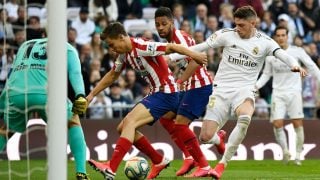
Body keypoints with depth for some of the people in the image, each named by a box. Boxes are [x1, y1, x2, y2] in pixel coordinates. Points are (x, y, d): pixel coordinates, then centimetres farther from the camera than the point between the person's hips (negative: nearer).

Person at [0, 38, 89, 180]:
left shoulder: (25, 45, 38)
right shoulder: (67, 48, 26)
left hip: (15, 94, 3)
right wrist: (80, 96, -8)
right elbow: (75, 72, 6)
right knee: (73, 123, 25)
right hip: (46, 93, -3)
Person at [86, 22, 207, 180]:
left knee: (129, 122, -23)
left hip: (166, 93, -10)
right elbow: (112, 76, 24)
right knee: (123, 128, 8)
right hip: (155, 94, 10)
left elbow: (170, 47, -25)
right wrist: (91, 95, 25)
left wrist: (193, 55, -37)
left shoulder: (142, 47, -18)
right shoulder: (124, 55, 10)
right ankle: (159, 161, 17)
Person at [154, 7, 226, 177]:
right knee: (165, 117, 10)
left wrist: (179, 81, -39)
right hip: (189, 86, 10)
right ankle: (189, 157, 13)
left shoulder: (180, 37, -18)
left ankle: (203, 166, -8)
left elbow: (195, 61, -32)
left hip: (200, 86, -10)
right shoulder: (170, 41, 11)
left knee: (180, 123, -14)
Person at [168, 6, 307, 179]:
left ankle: (222, 164, -23)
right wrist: (171, 57, -1)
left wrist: (295, 65, -39)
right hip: (221, 91, 1)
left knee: (245, 118, -36)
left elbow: (282, 54, -16)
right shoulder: (226, 35, -1)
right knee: (205, 137, -7)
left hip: (244, 91, -1)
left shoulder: (264, 42, -2)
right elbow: (199, 47, 2)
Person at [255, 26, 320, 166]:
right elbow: (266, 74, 15)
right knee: (277, 124, -9)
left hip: (294, 91, -1)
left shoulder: (297, 51, -1)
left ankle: (298, 154, 3)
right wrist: (256, 86, 1)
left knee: (298, 124, -8)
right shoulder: (270, 55, 5)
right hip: (278, 93, 2)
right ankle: (285, 151, 11)